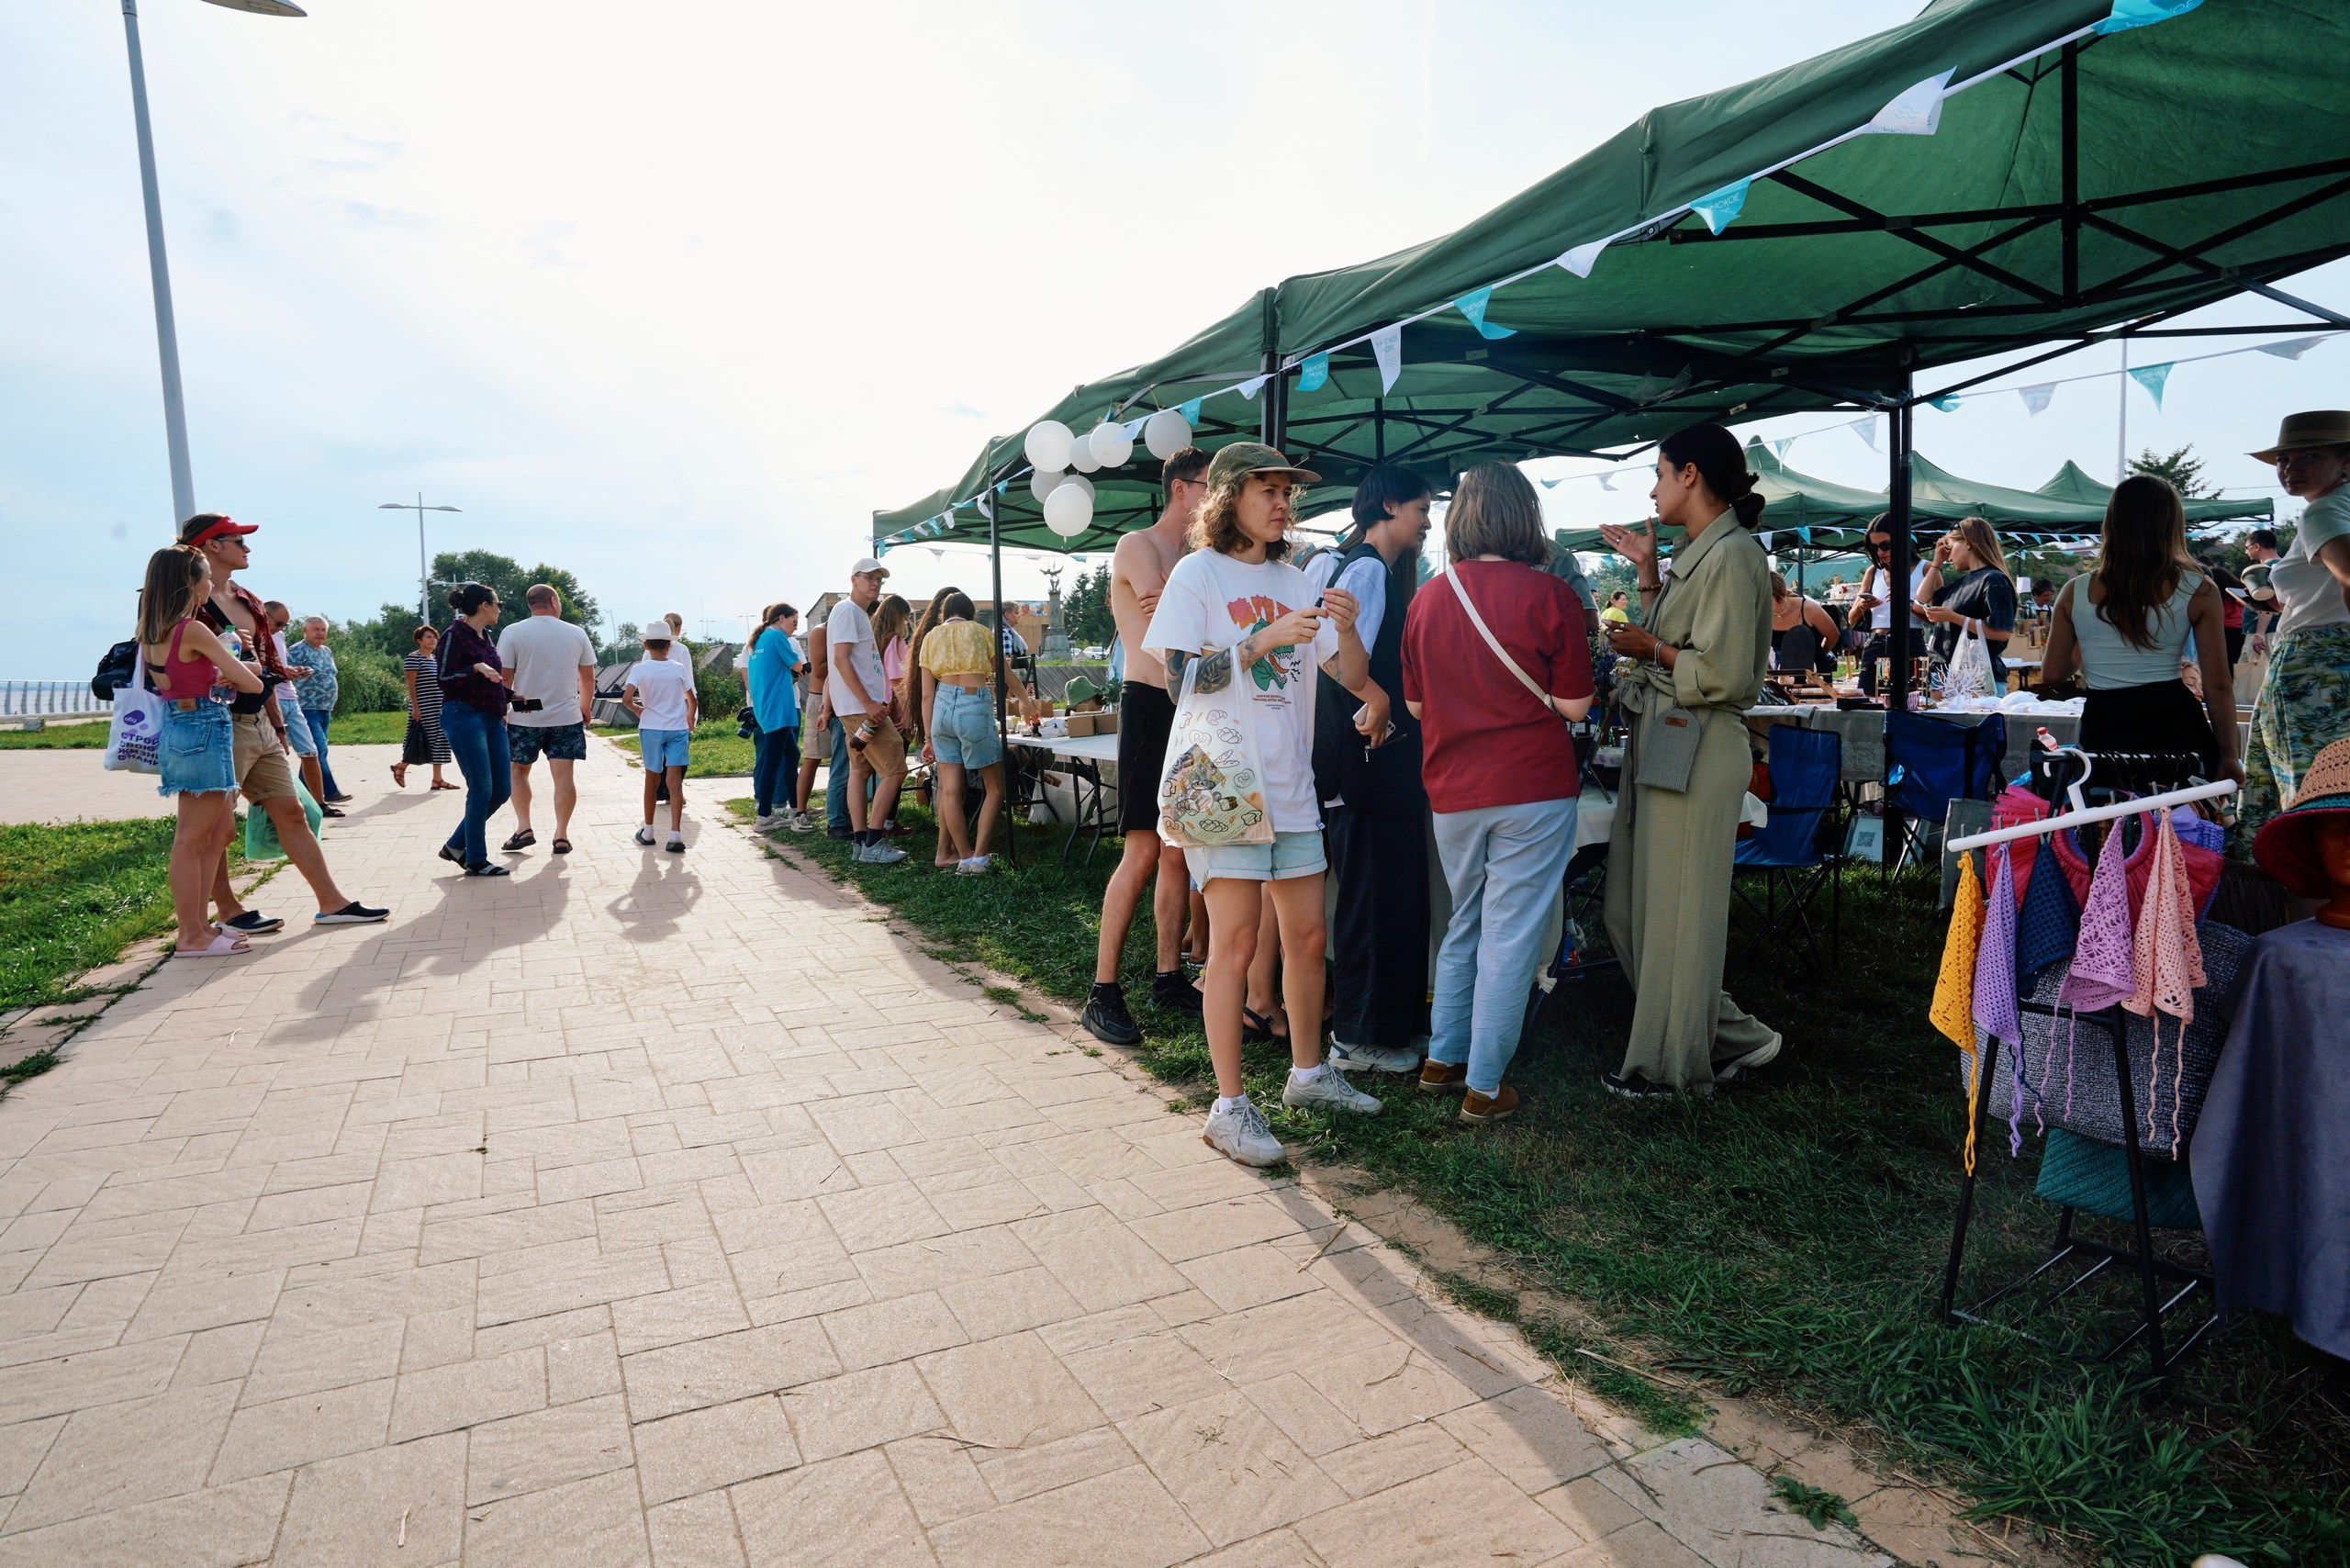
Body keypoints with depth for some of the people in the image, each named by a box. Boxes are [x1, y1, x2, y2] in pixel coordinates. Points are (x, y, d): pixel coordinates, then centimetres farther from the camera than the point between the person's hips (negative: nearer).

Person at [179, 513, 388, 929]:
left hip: (259, 723, 9)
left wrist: (278, 724, 20)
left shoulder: (247, 601, 16)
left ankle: (332, 902, 10)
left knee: (291, 813, 7)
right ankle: (228, 911, 15)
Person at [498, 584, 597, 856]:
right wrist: (585, 708, 24)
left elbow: (504, 677, -6)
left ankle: (523, 828, 9)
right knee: (563, 776, 3)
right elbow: (588, 677, 10)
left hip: (524, 718, -1)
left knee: (518, 771, 16)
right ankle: (561, 835, 3)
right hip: (567, 716, 1)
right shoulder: (576, 633, 2)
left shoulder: (512, 633, -4)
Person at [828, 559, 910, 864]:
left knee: (860, 771, 10)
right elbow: (841, 659, -20)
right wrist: (868, 703, -23)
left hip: (865, 706, 11)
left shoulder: (861, 614, 19)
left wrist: (877, 702, 16)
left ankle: (861, 843, 13)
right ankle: (871, 844, -8)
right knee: (894, 771, -10)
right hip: (859, 706, -11)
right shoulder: (847, 610, -11)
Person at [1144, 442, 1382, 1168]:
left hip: (1290, 782, 6)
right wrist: (1264, 641, -20)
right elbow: (1179, 675, -13)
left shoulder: (1292, 581, 15)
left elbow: (1354, 678, 11)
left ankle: (1308, 1070, 29)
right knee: (1237, 939, -6)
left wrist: (1346, 629, -9)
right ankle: (1229, 1107, 3)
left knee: (1306, 934, 11)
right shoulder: (1197, 573, -1)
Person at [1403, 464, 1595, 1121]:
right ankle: (1484, 1086, 11)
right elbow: (1573, 705, -7)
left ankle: (1443, 1058, 28)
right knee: (1511, 935, 4)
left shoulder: (1427, 599, 2)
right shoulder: (1549, 594, -9)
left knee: (1464, 925, 20)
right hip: (1533, 789, -4)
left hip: (1452, 791, 5)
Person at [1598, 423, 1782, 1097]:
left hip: (1695, 754, -10)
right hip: (1660, 743, 10)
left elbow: (1723, 675, -19)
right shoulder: (1695, 554, 15)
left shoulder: (1732, 556, -13)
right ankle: (1733, 1035, 27)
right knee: (1633, 906, 15)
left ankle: (1673, 1065, 18)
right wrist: (1646, 572, 15)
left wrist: (1650, 650, -8)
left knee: (1675, 912, 2)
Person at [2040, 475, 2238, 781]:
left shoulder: (2075, 592, 1)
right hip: (2175, 724, -1)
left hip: (2104, 725, 1)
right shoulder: (2200, 592, -2)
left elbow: (2051, 676, 7)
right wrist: (2228, 756, 9)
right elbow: (2218, 685, -1)